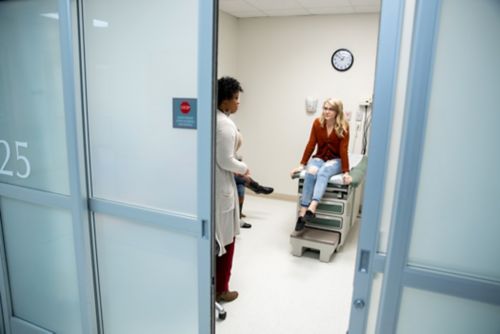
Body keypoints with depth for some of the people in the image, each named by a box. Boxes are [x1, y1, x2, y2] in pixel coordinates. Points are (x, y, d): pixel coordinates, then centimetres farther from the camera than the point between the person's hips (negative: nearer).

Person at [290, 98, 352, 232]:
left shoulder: (343, 127, -12)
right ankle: (302, 213, -36)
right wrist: (302, 164, -7)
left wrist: (346, 172, -21)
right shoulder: (317, 123, -5)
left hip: (335, 160, -2)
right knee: (310, 173, -31)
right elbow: (311, 145, -4)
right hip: (319, 157, 2)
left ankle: (312, 208, -50)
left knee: (323, 172, -35)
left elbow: (343, 150, -16)